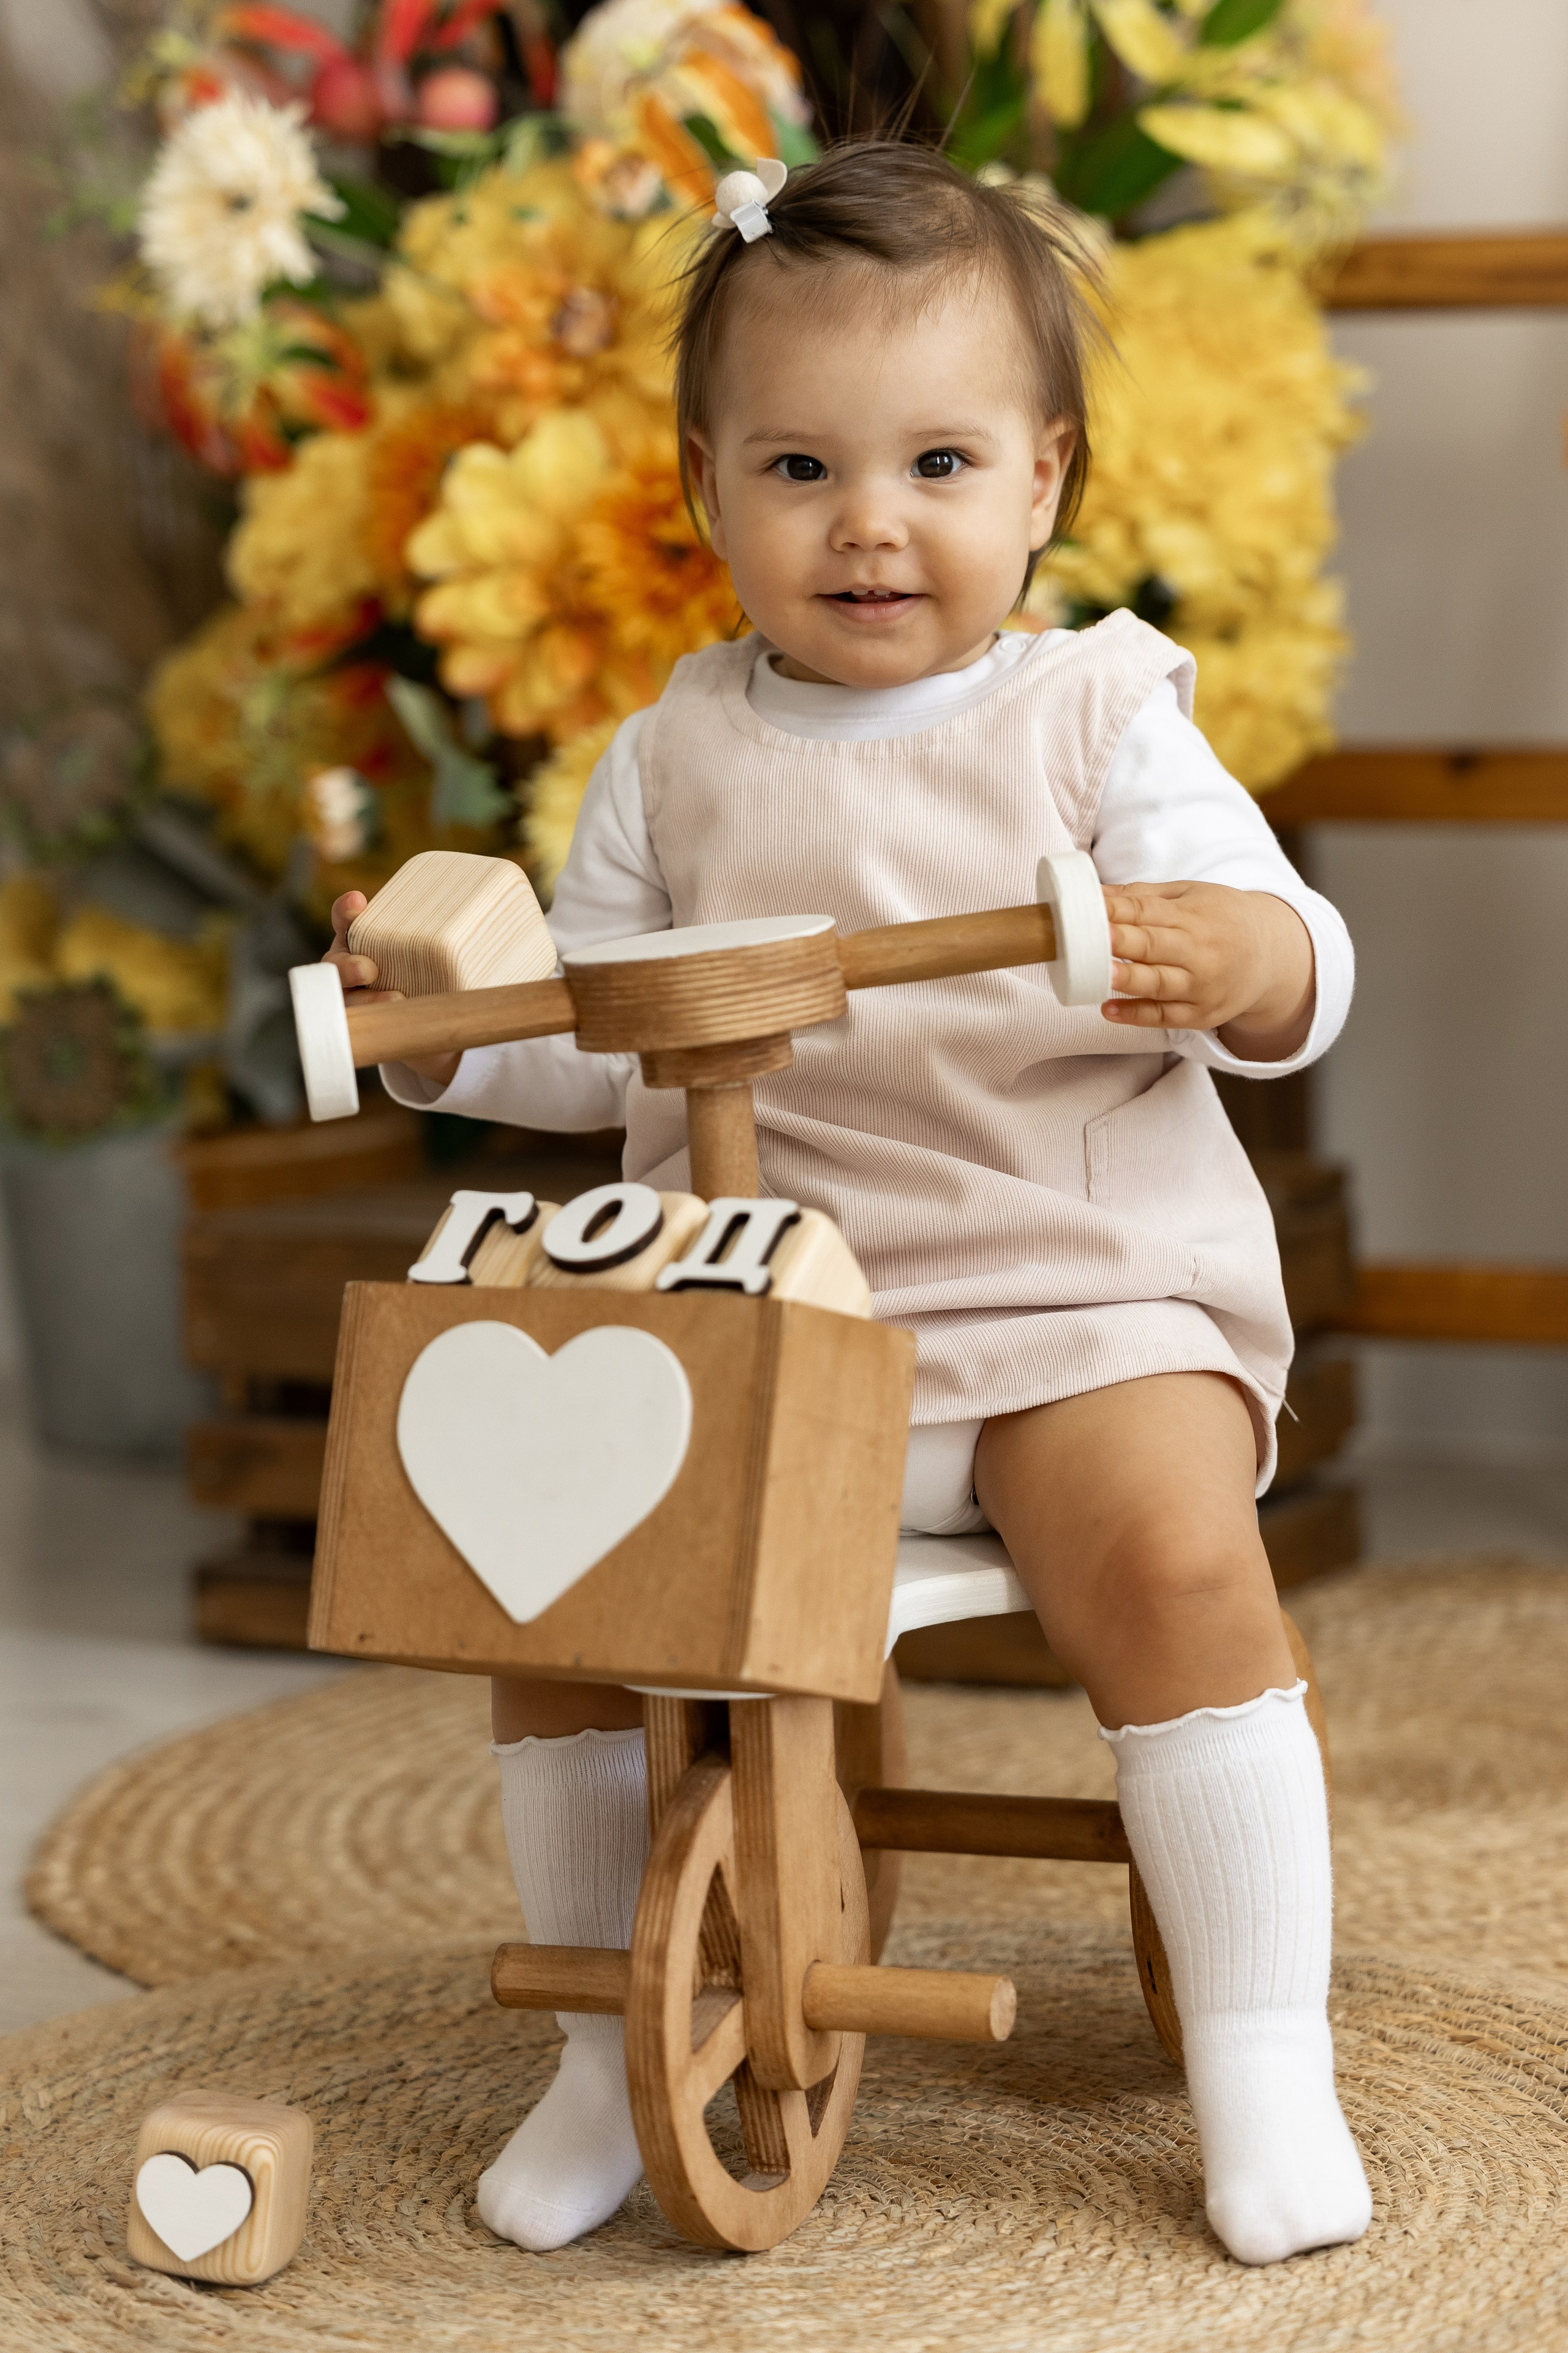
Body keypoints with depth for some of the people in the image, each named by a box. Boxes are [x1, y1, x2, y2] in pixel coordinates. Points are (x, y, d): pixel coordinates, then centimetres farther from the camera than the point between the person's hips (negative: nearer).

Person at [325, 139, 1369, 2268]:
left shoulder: (1100, 719, 3)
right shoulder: (677, 757, 11)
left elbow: (1298, 976, -3)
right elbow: (602, 1050, 16)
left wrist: (1234, 956, -26)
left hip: (1072, 1291, -3)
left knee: (1175, 1557, -28)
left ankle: (1265, 2054, -14)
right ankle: (613, 2041, 3)